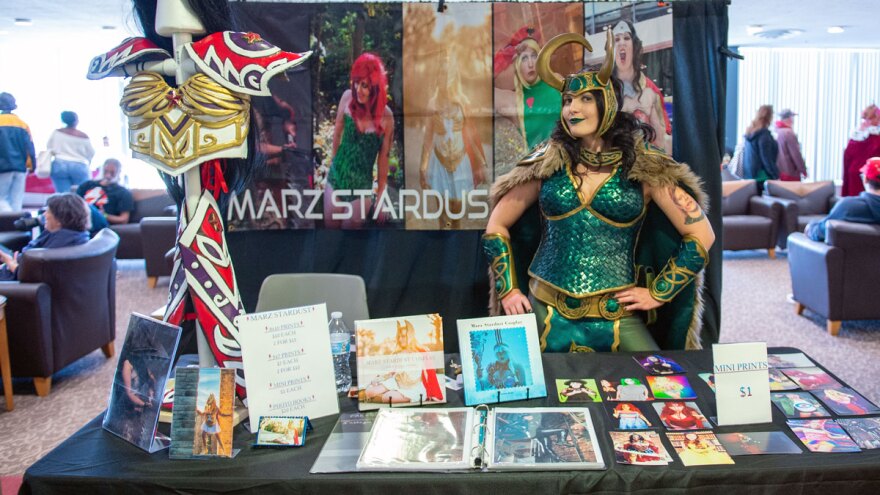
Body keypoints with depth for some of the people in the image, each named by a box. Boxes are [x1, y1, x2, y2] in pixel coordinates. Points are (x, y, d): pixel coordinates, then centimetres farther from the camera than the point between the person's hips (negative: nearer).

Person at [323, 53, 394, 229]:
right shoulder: (347, 97, -15)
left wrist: (380, 196, -3)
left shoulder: (386, 117, -19)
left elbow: (384, 158, -9)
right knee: (329, 226, 17)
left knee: (351, 227, 15)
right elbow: (337, 131, 3)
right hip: (335, 178, 2)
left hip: (362, 187, -2)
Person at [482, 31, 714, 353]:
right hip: (546, 314, 1)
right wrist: (508, 290, 4)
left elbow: (702, 234, 1)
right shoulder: (548, 163, 3)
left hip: (616, 318, -1)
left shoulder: (643, 166, -1)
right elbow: (497, 226, 12)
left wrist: (658, 293, 0)